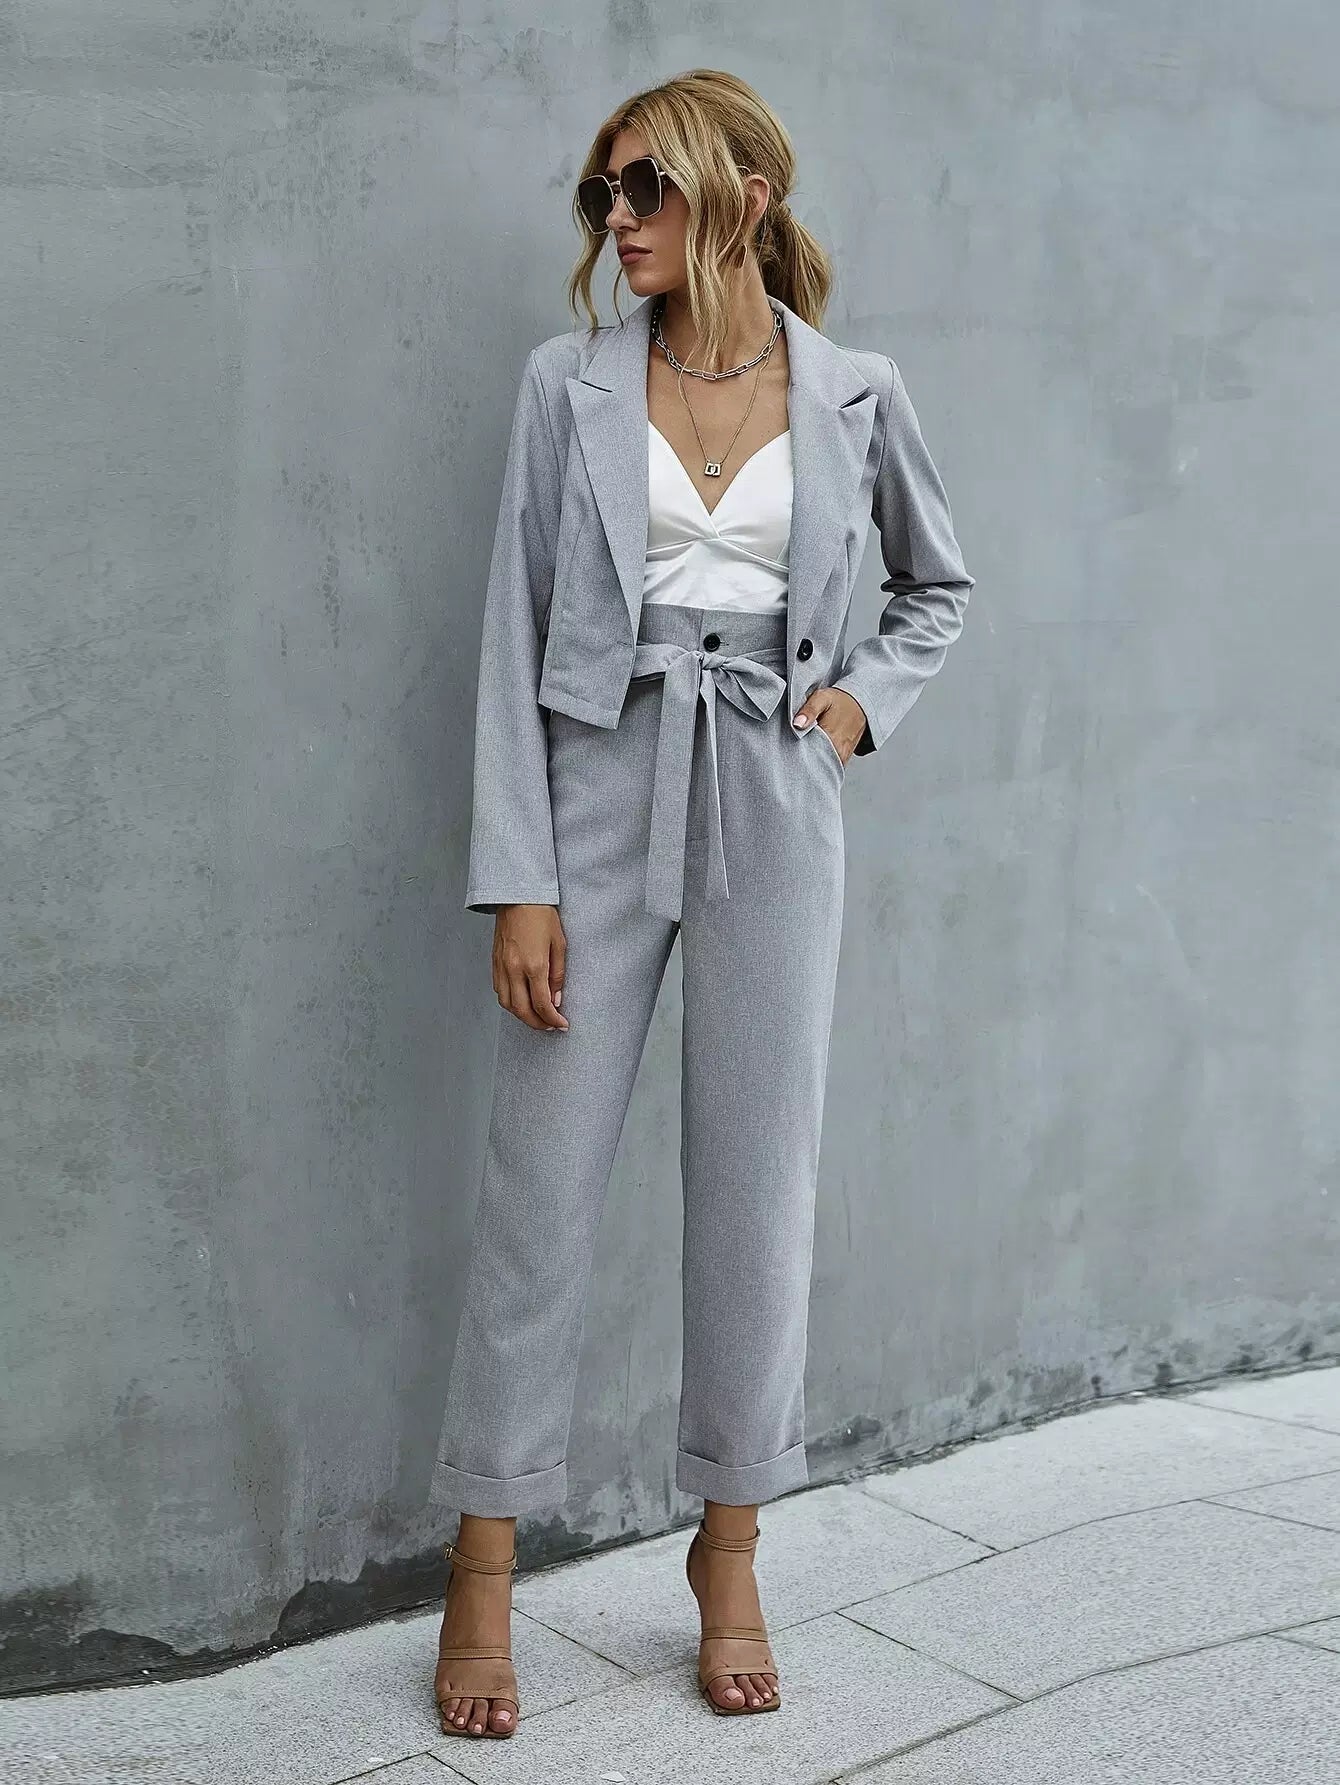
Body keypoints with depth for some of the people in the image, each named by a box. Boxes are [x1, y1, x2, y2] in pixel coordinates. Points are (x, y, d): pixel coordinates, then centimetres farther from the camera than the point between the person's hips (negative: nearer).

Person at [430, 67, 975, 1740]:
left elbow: (939, 582, 21)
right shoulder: (570, 383, 2)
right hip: (602, 796, -1)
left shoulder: (854, 391, 5)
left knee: (757, 1188, 6)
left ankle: (728, 1552, 24)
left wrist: (864, 699, 2)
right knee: (539, 1191, 1)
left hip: (772, 807, 1)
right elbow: (515, 634, -2)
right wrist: (518, 881, -9)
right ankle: (482, 1575, 15)